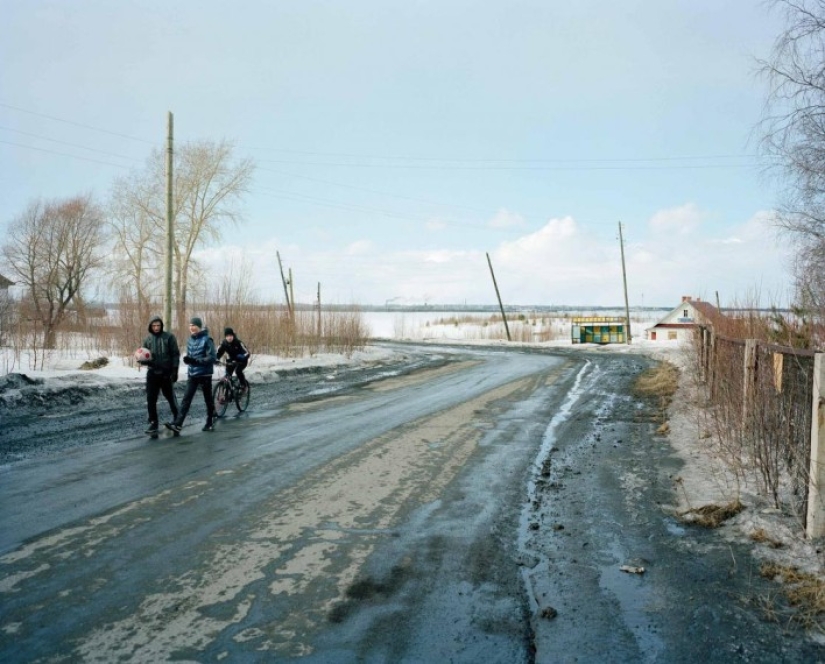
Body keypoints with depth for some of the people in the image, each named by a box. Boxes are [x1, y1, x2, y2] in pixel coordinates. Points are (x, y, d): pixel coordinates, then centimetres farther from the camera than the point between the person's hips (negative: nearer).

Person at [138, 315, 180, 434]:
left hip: (166, 373, -3)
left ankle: (176, 415, 32)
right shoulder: (148, 339, 7)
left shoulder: (169, 337, -3)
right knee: (151, 399, -2)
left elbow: (175, 354, -5)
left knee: (170, 396, 10)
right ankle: (153, 422, 5)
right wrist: (142, 360, -11)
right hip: (152, 373, 3)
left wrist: (174, 370, -12)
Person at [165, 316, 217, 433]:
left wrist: (196, 361, -26)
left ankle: (210, 423, 21)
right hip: (192, 375, 5)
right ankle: (177, 424, -9)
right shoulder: (190, 340, 10)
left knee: (208, 400, 8)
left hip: (205, 375, -5)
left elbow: (212, 358, -18)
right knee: (186, 399, -3)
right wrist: (187, 359, -4)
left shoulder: (207, 340, -12)